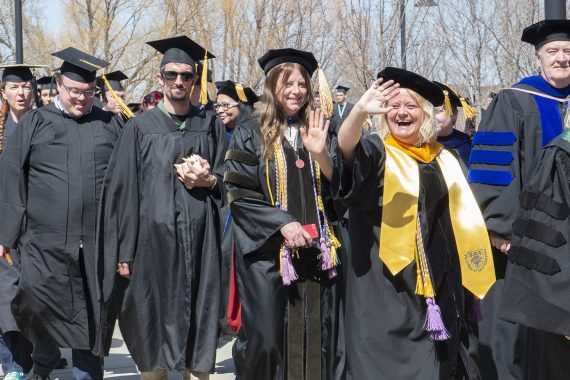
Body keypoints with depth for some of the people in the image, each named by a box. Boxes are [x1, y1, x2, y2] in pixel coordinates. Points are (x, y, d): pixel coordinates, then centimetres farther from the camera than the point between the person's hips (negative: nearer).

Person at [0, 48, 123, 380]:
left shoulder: (111, 125, 10)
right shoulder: (35, 123, 7)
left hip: (96, 241, 1)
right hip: (44, 239, -1)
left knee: (90, 315, 5)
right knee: (36, 304, -8)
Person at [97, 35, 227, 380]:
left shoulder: (210, 125, 10)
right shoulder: (141, 126, 4)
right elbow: (123, 190, 1)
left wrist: (209, 180, -10)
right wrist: (124, 251, -5)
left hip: (200, 238, 1)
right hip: (153, 237, -1)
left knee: (198, 312, 1)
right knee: (154, 316, 1)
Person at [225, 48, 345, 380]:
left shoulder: (318, 131, 12)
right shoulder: (250, 134, 1)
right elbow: (239, 194, -5)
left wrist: (320, 153, -10)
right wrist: (282, 223, -16)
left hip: (316, 251, 3)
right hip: (269, 252, -3)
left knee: (318, 338, 3)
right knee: (268, 336, -1)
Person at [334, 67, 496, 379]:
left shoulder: (443, 161, 13)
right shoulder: (376, 151, -1)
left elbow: (464, 220, 18)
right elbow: (346, 147, -25)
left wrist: (470, 276, 11)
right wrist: (360, 110, -45)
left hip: (440, 283, 5)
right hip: (389, 282, -4)